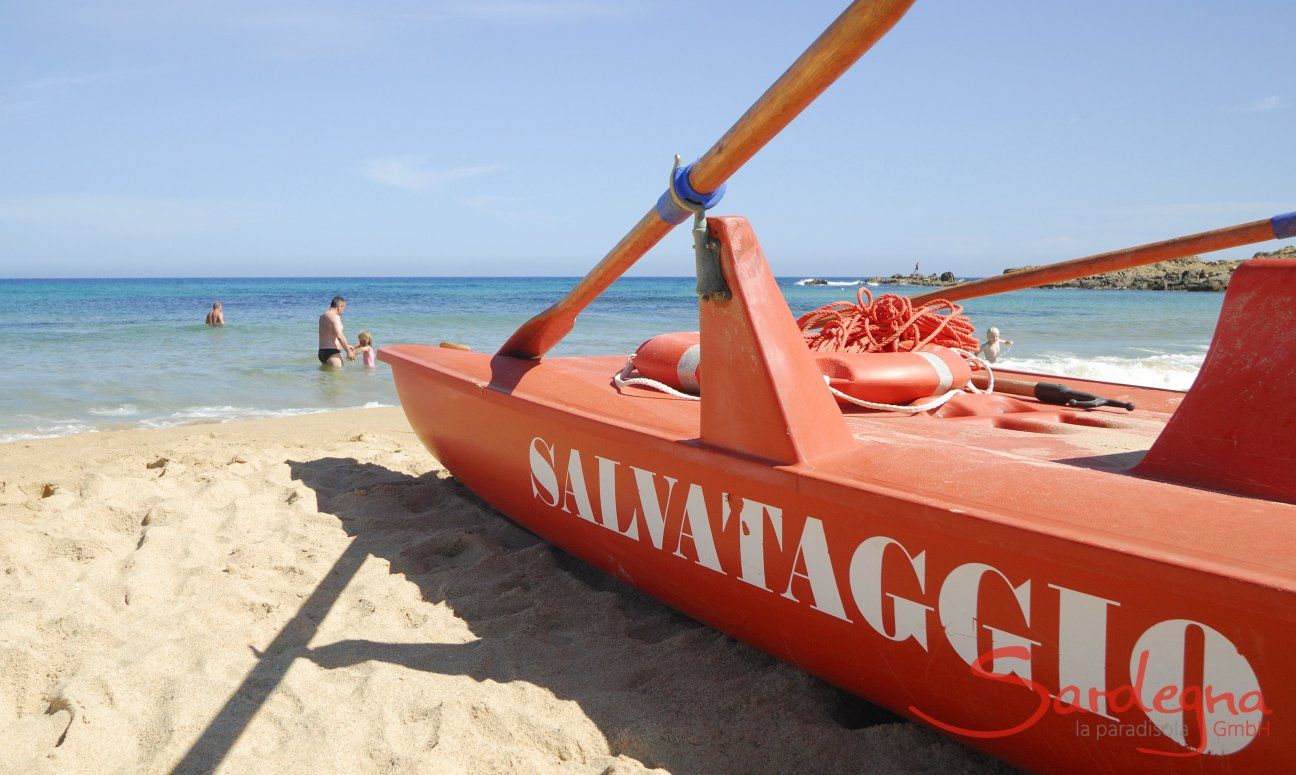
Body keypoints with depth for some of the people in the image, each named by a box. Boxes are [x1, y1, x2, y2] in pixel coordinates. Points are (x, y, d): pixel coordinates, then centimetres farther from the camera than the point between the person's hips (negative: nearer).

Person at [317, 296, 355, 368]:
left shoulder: (323, 316, 17)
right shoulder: (334, 317, -14)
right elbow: (339, 336, -24)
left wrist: (346, 346, 28)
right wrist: (348, 351, -15)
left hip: (321, 352, 10)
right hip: (332, 352, -10)